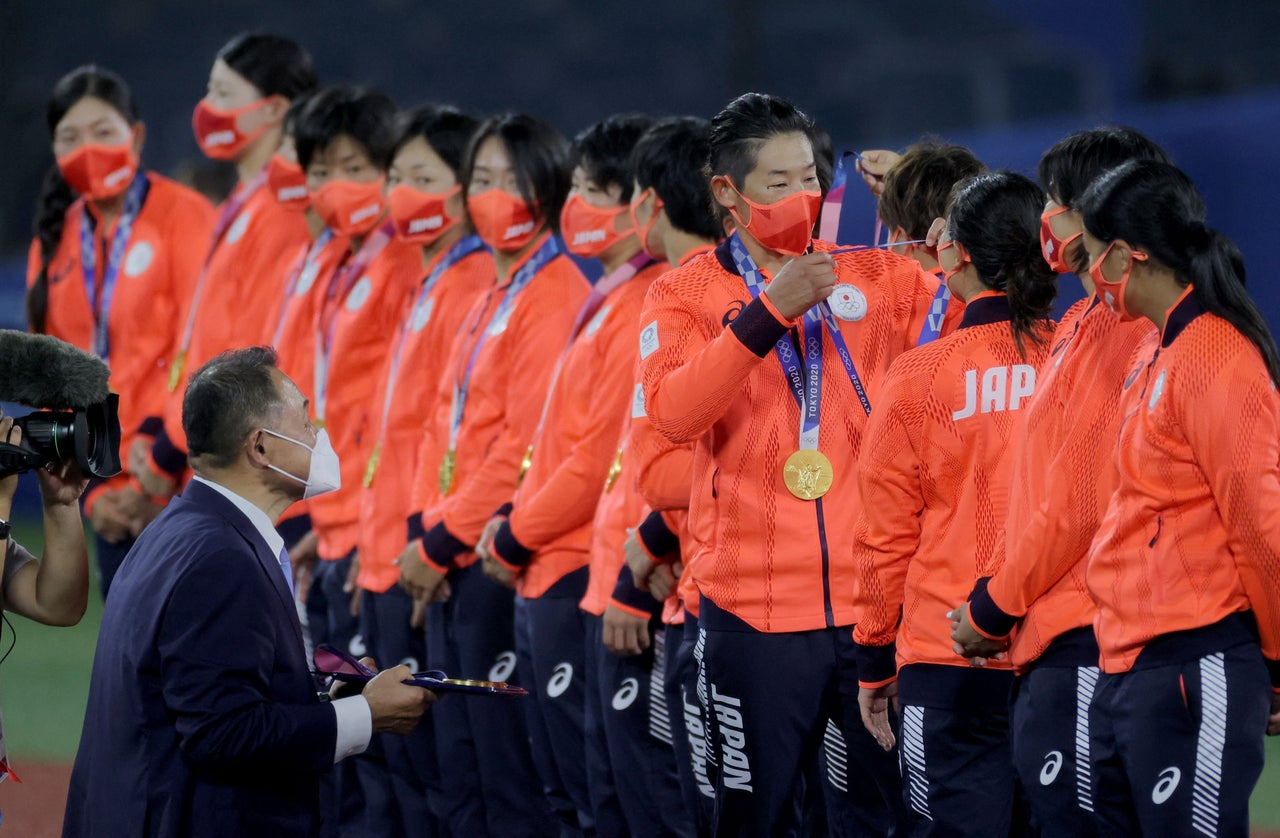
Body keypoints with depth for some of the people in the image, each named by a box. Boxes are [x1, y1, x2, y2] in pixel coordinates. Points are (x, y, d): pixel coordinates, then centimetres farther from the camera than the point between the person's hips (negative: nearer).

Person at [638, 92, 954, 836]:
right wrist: (769, 311, -18)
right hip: (756, 605, -2)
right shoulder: (687, 293, 3)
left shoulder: (879, 279, 9)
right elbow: (673, 412, -13)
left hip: (874, 598, 2)